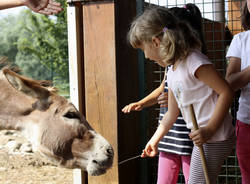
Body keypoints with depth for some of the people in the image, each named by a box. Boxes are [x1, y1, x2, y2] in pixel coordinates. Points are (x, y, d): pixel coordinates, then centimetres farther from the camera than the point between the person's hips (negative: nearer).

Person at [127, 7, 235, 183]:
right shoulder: (172, 72, 12)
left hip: (215, 139, -9)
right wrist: (154, 140, 27)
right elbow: (172, 113, 20)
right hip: (202, 138, 9)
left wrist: (209, 129, -24)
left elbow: (227, 92, -20)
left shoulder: (194, 62, -17)